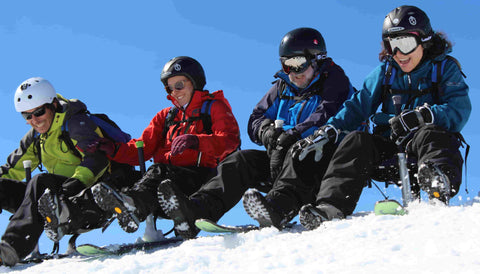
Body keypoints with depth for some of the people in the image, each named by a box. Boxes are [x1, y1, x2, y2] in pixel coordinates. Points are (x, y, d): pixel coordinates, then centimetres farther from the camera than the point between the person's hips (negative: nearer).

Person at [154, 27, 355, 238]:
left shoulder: (334, 81, 2)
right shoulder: (283, 87, 21)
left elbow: (327, 118, -16)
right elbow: (256, 119, 18)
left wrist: (293, 134, -32)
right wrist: (266, 130, -8)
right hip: (282, 158, 6)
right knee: (240, 160, -15)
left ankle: (279, 208, -67)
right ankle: (195, 210, -36)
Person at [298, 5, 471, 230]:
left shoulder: (445, 68, 4)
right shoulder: (385, 72, 16)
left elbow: (459, 111, -11)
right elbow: (358, 106, 11)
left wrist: (421, 116, -26)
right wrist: (329, 129, -7)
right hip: (391, 151, 3)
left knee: (429, 134, -36)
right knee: (356, 141, -24)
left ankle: (438, 191, -64)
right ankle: (331, 207, -42)